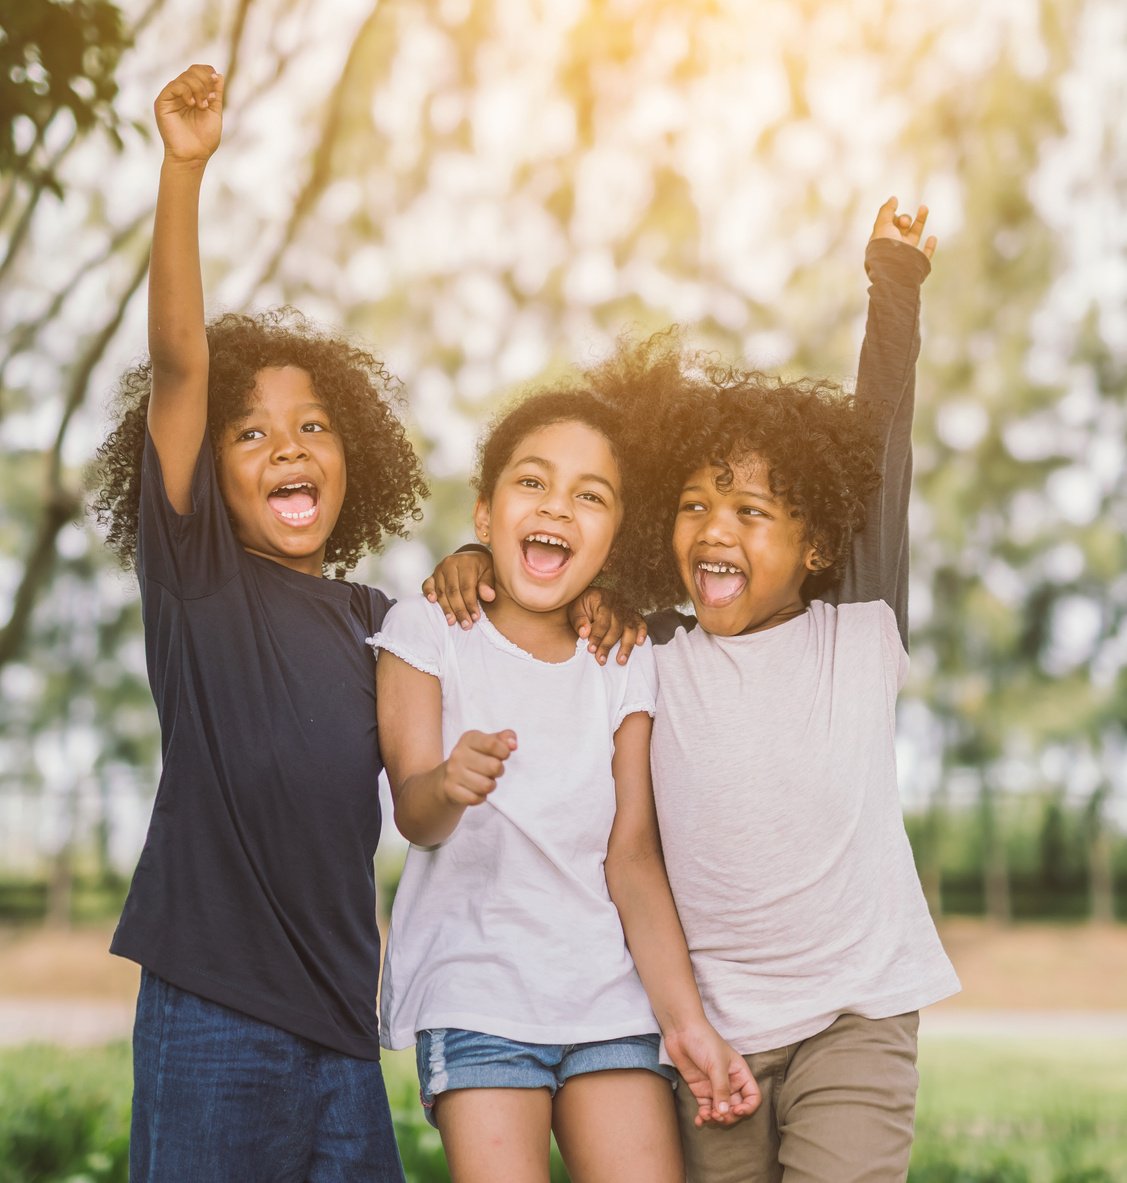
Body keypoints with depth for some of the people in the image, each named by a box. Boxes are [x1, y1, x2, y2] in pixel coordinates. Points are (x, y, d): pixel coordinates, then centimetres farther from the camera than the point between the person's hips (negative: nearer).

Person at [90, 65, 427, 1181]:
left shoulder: (368, 618, 12)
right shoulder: (196, 574, -2)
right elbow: (179, 364, -12)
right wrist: (184, 168, -21)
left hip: (341, 1024, 5)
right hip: (213, 1007, -5)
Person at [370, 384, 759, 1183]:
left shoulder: (626, 664, 7)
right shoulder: (427, 631, -1)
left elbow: (633, 857, 2)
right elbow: (412, 813, -12)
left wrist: (685, 1020, -9)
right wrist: (449, 786, -36)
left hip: (609, 993, 3)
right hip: (473, 989, -2)